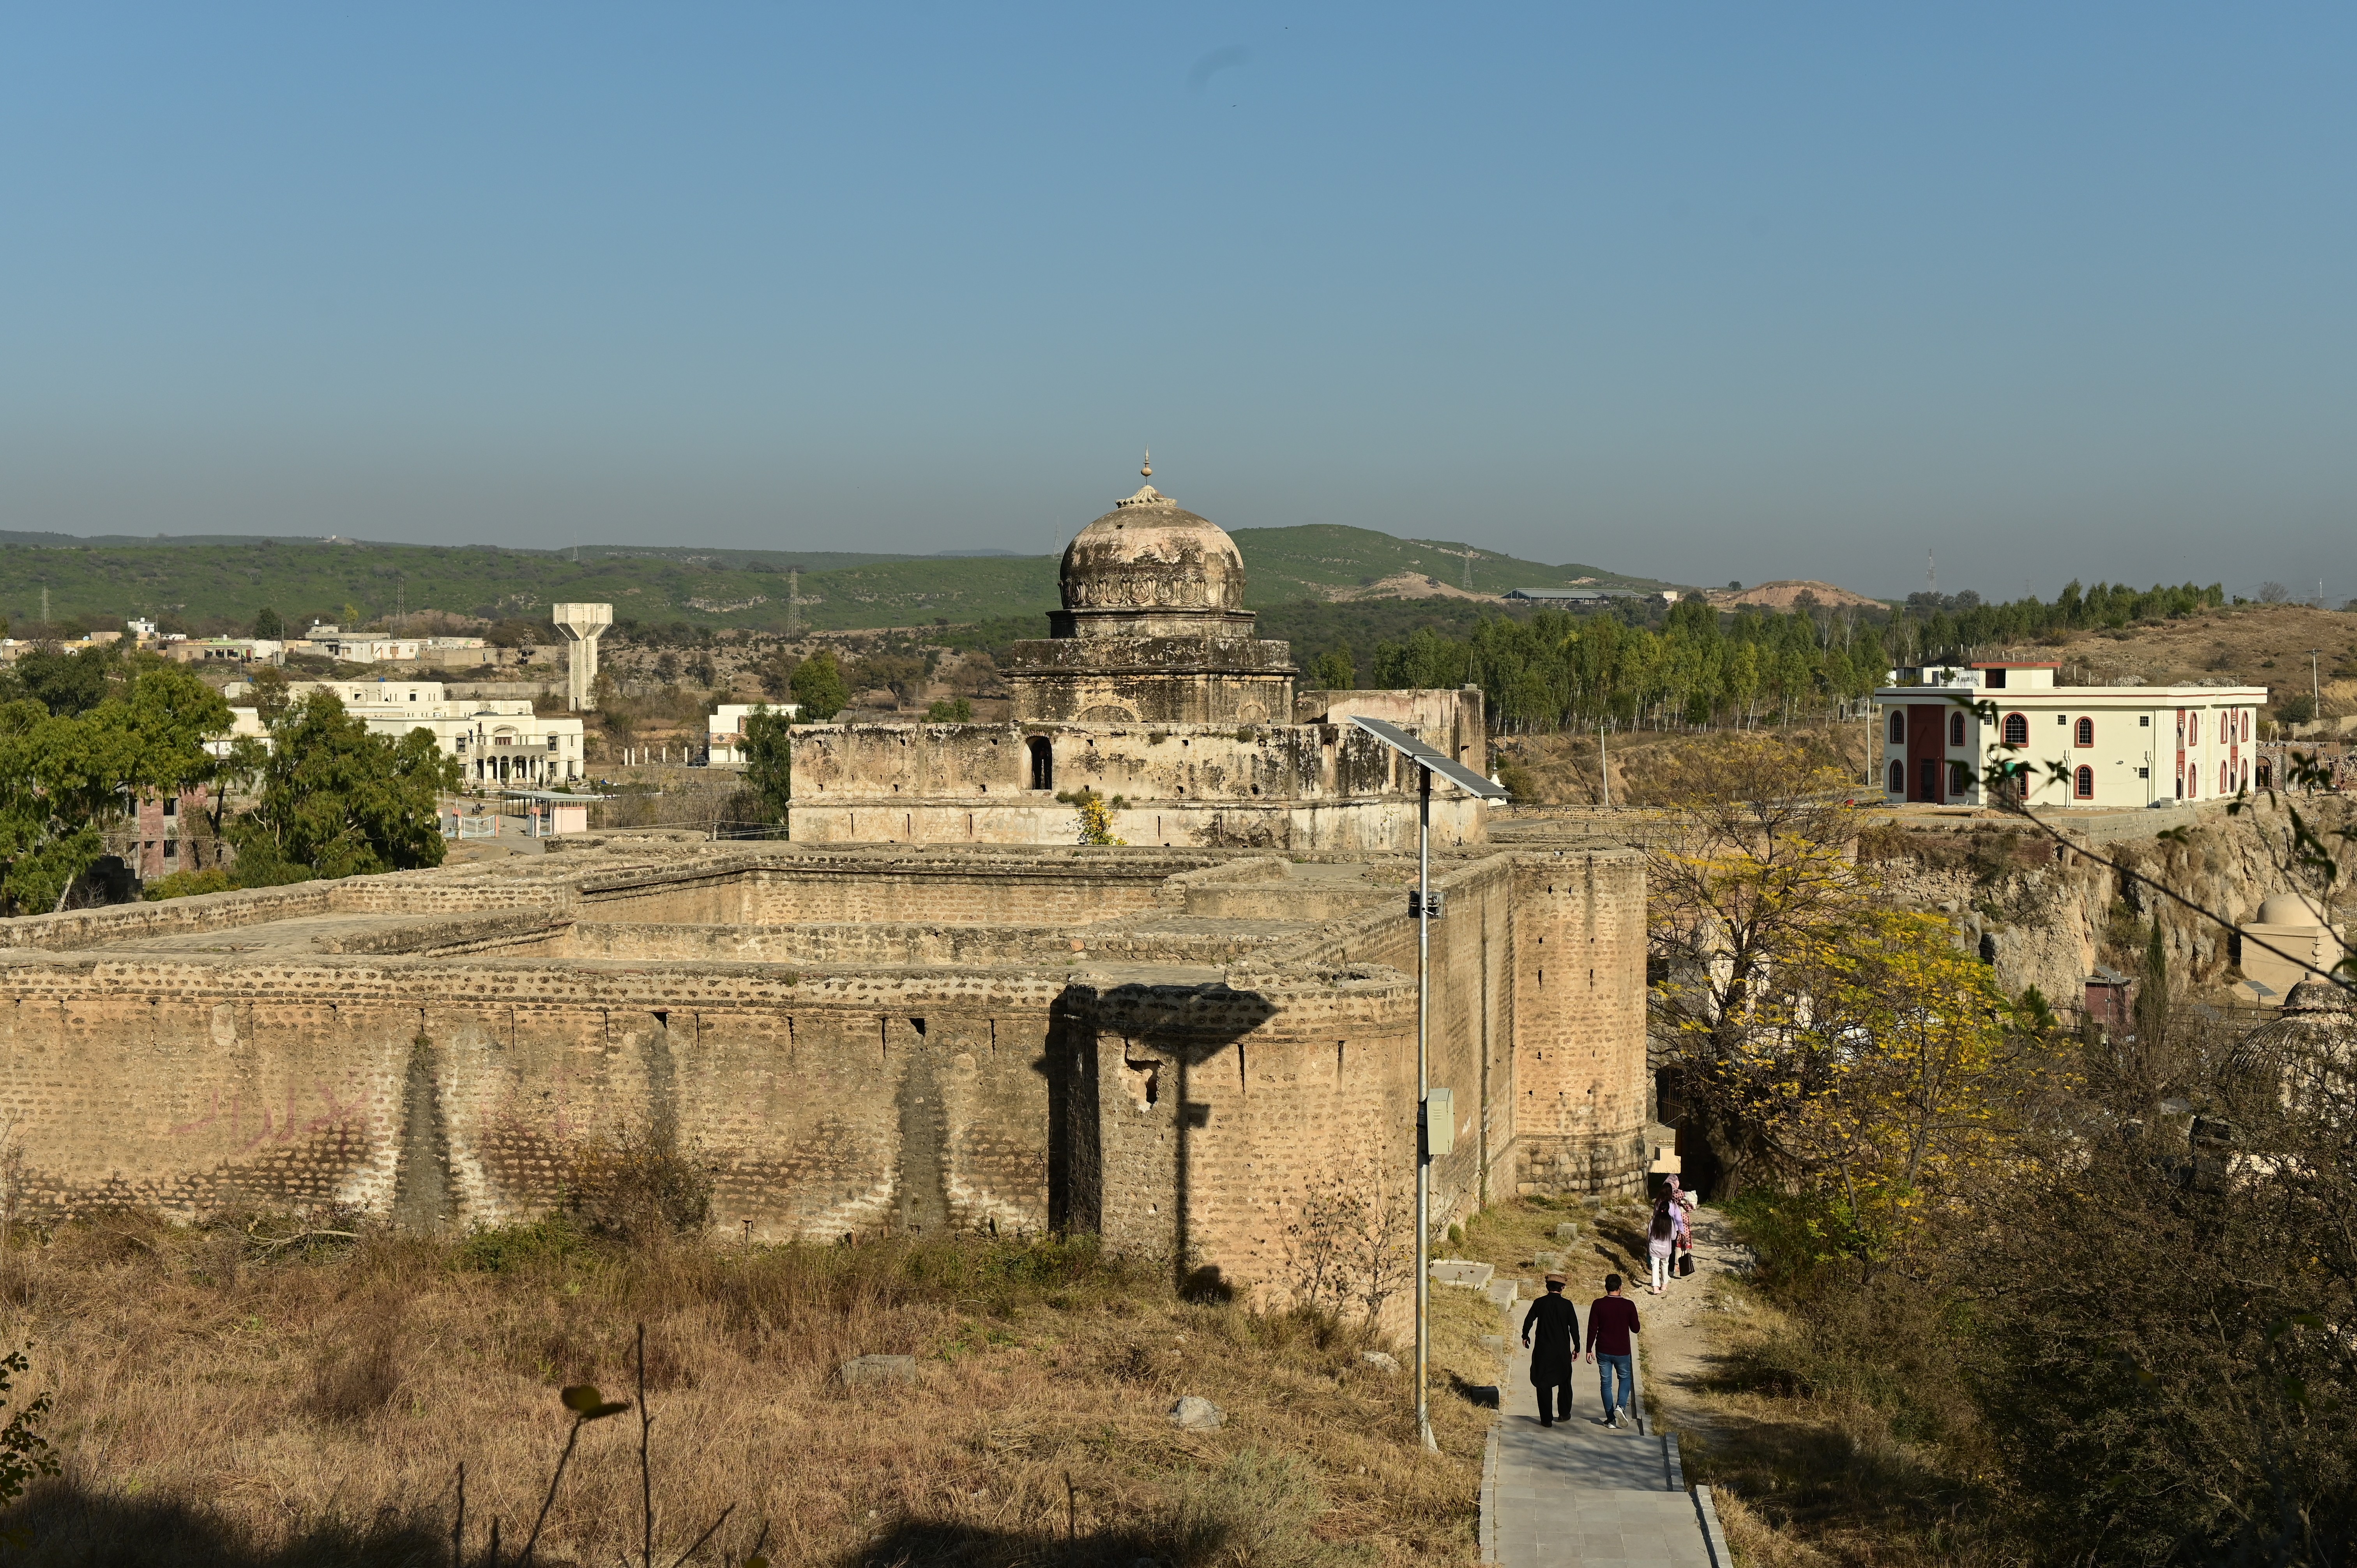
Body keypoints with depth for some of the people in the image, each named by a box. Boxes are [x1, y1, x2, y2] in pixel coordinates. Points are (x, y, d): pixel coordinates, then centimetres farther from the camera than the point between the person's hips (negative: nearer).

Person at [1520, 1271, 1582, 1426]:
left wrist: (1525, 1337, 20)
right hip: (1563, 1351, 1)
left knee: (1544, 1384, 6)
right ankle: (1564, 1413, 30)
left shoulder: (1539, 1303, -6)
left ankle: (1546, 1419, 4)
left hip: (1543, 1351, -1)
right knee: (1564, 1382, 21)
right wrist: (1577, 1348, 7)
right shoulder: (1567, 1305, -6)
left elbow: (1529, 1321, 2)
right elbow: (1574, 1328, -4)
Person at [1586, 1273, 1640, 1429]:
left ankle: (1611, 1419, 11)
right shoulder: (1629, 1305, -9)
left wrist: (1589, 1350, 3)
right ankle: (1620, 1406, -4)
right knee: (1626, 1378, 21)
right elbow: (1635, 1329, -1)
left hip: (1603, 1351, 0)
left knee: (1606, 1384, 11)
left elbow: (1592, 1329, -6)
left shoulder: (1599, 1304, -8)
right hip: (1622, 1351, 0)